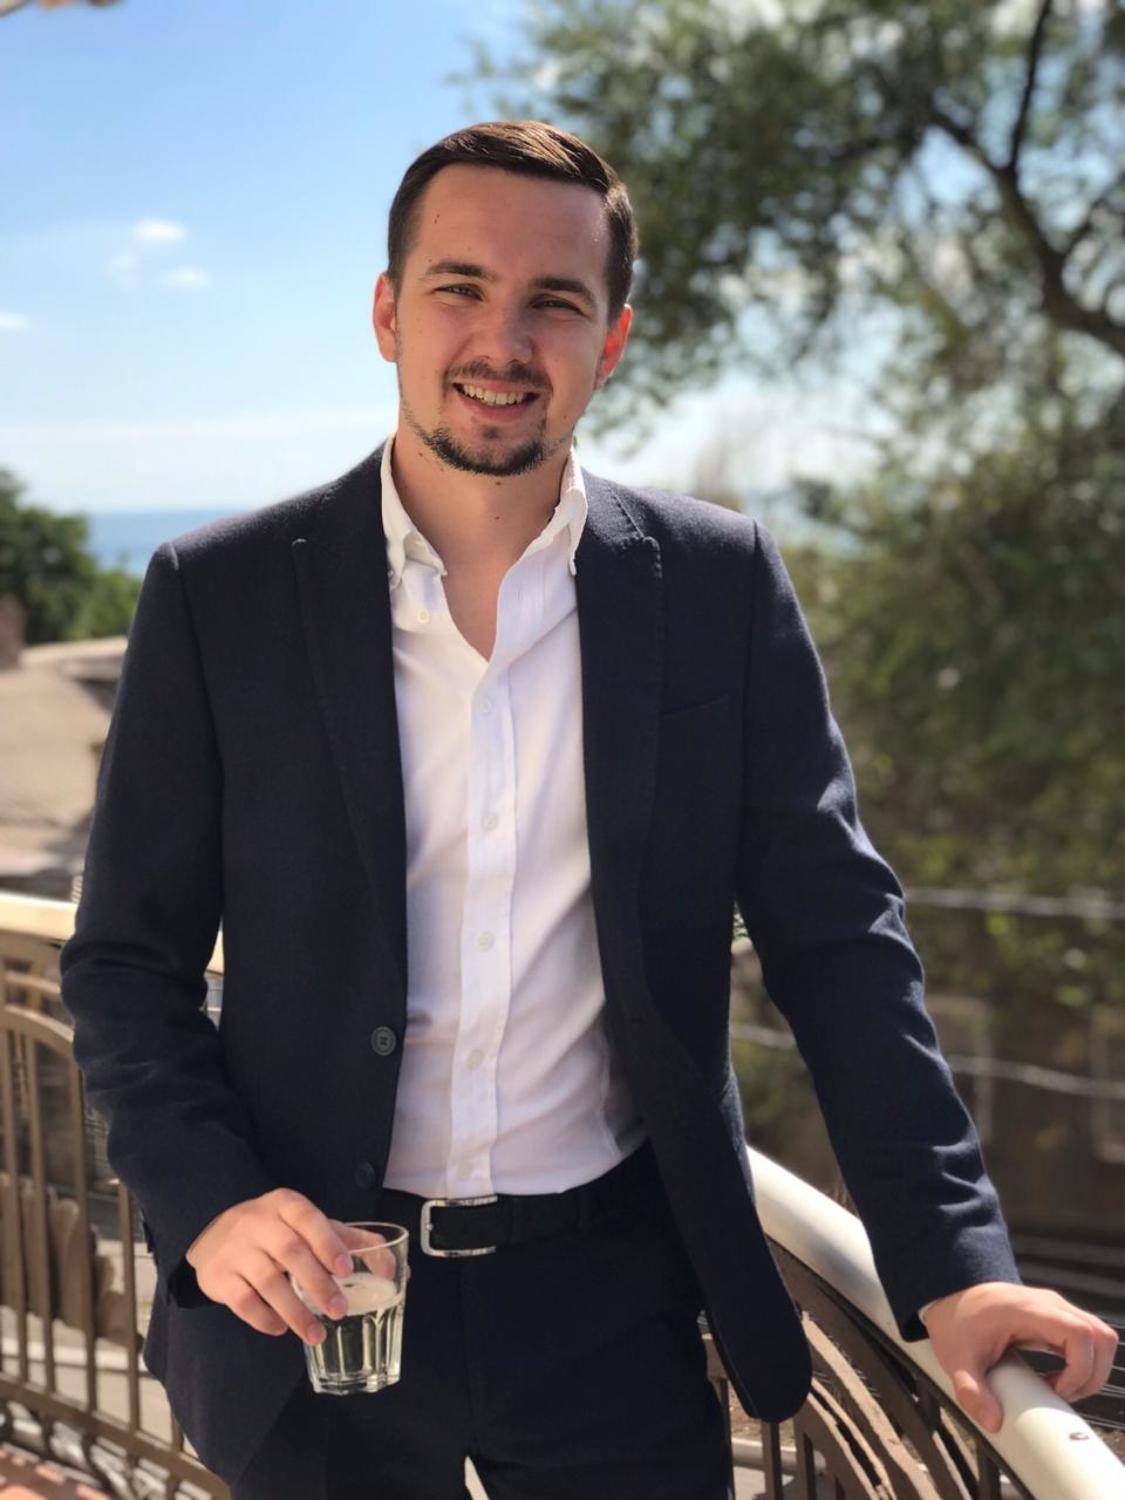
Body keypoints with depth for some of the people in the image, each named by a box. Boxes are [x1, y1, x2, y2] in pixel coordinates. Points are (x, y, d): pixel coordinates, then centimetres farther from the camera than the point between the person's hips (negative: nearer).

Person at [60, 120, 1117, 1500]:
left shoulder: (720, 585, -2)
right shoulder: (218, 597, -5)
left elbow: (836, 934, 0)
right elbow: (125, 960, 0)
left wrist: (950, 1262, -6)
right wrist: (206, 1203, -15)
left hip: (615, 1307, 1)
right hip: (315, 1300, 0)